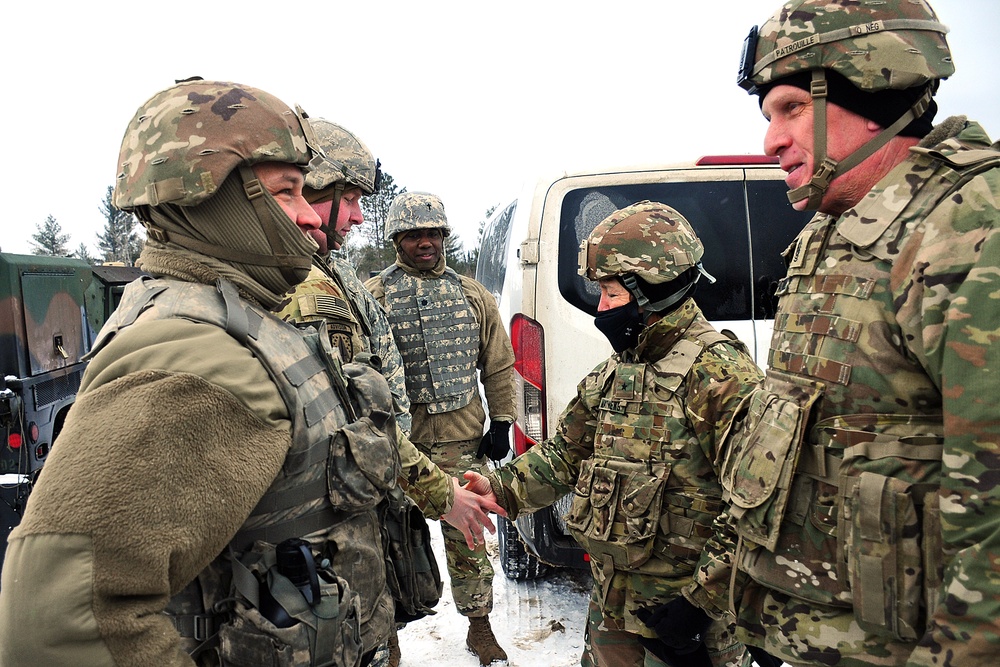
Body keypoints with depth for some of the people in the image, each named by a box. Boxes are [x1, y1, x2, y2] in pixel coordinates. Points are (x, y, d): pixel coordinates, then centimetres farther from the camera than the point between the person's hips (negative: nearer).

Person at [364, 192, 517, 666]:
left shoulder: (474, 296, 10)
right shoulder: (373, 297, 0)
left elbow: (499, 366, 13)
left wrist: (501, 422, 8)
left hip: (463, 440, 2)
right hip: (398, 443, -2)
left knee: (467, 535, 9)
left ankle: (479, 625, 25)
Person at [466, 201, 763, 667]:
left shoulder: (718, 374, -20)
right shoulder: (612, 374, 7)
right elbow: (565, 454, 11)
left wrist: (702, 599, -20)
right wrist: (501, 488, -5)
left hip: (683, 612, -7)